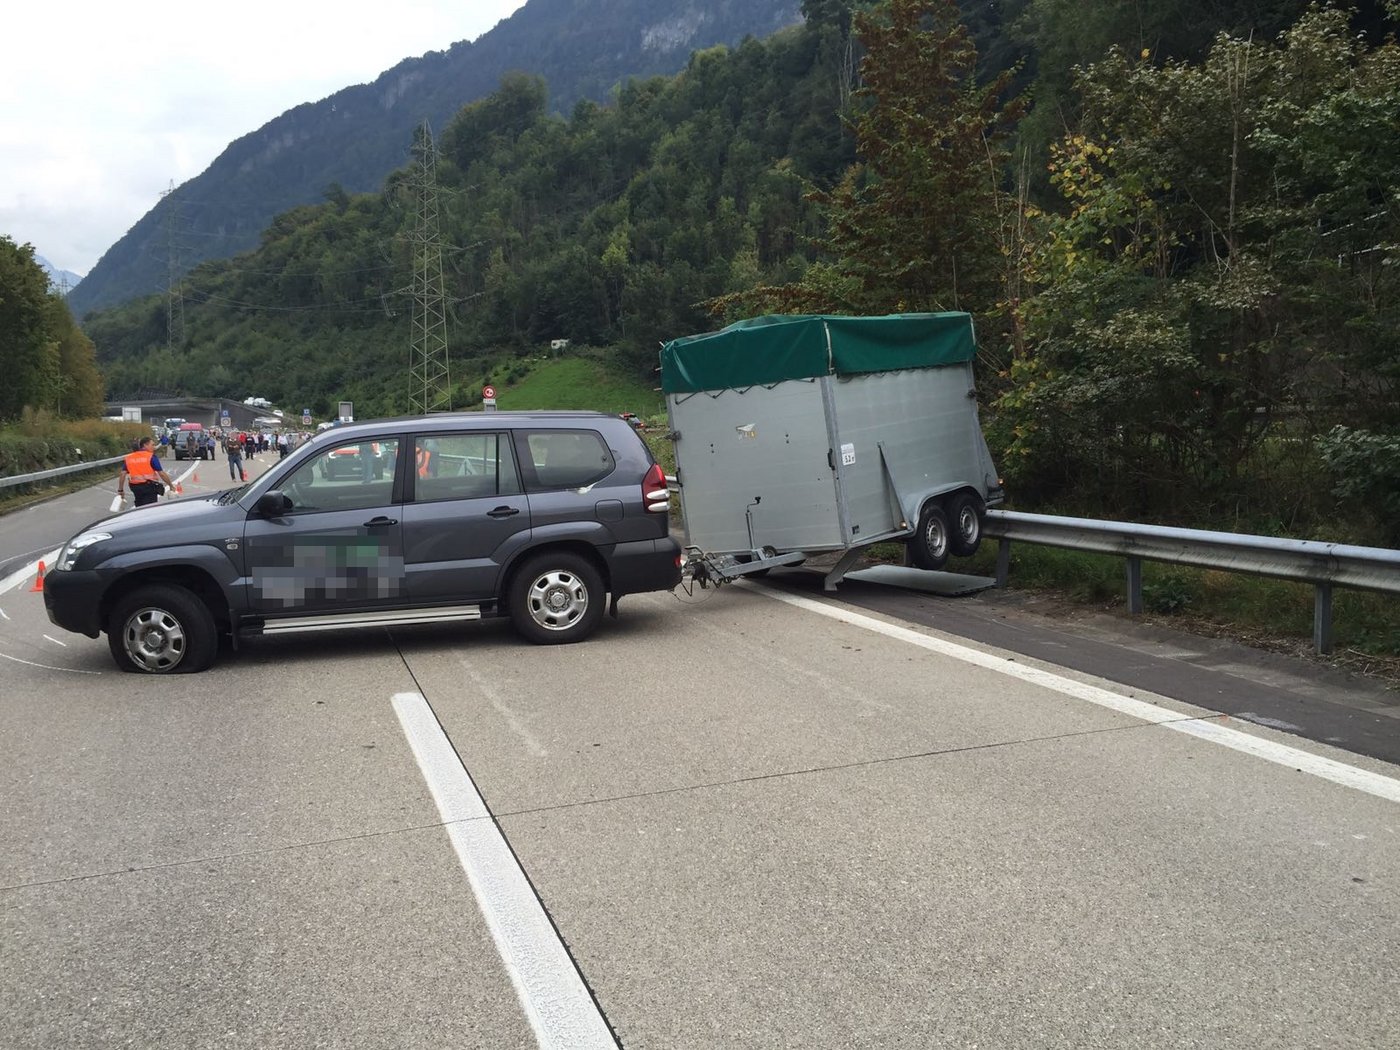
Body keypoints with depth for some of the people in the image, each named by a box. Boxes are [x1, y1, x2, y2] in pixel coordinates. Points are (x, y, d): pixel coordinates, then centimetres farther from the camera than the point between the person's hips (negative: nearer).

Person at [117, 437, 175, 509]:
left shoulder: (128, 458, 9)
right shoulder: (151, 457, -6)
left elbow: (122, 474, 5)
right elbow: (162, 474, -8)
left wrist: (120, 490, 10)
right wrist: (171, 485, 1)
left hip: (135, 488, 5)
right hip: (149, 487, -5)